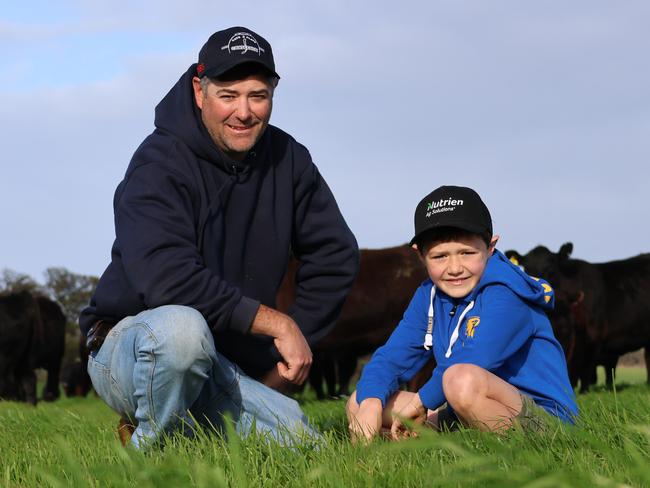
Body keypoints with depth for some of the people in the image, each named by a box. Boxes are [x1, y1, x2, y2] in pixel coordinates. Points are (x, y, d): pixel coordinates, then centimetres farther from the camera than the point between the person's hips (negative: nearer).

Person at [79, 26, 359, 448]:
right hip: (129, 346, -6)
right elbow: (168, 280, -29)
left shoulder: (287, 160, 4)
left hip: (228, 370, 7)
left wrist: (291, 348, 2)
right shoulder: (159, 165, -16)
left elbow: (336, 255, 12)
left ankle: (183, 432, 15)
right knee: (182, 327, -41)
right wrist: (278, 323, -24)